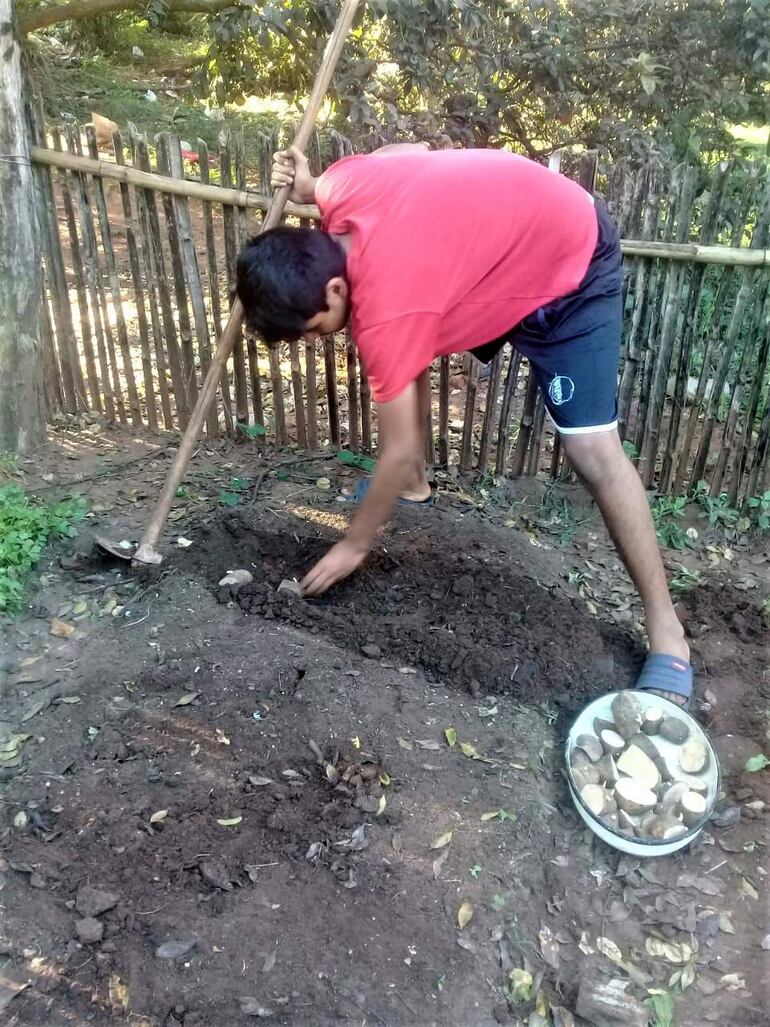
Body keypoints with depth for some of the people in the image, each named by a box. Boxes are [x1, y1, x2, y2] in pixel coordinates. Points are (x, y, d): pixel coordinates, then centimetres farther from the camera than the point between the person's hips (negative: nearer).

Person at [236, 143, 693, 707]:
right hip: (502, 230, 9)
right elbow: (413, 148, 7)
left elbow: (398, 451, -24)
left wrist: (354, 546, -10)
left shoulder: (385, 312, -35)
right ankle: (417, 486, 29)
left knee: (592, 449, -16)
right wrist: (309, 188, 4)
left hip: (573, 269, -9)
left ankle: (666, 632, -7)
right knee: (410, 356, 9)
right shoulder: (340, 188, -15)